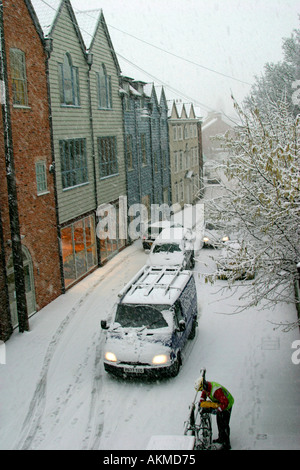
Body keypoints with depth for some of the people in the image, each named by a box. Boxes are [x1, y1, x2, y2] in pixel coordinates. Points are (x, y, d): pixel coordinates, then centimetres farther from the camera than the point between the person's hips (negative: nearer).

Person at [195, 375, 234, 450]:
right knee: (219, 422, 19)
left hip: (227, 404, -9)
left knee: (224, 425, -6)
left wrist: (217, 410, -32)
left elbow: (225, 402, -37)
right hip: (220, 404, 9)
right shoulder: (207, 386, -11)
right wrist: (201, 401, -1)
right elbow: (204, 393, 13)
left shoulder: (216, 390, -39)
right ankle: (221, 439, 37)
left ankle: (226, 444, 3)